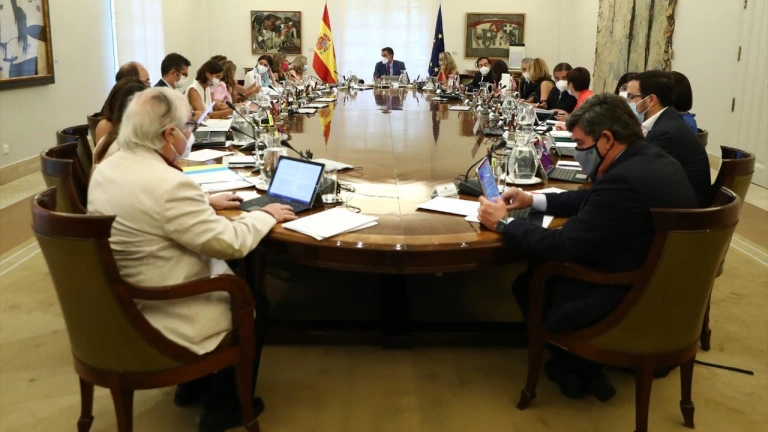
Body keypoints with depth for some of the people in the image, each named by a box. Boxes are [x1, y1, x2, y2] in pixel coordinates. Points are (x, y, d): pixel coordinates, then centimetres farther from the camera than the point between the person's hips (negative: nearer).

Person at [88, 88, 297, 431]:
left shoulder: (106, 169, 0)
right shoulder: (168, 183, -30)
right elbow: (230, 243, -25)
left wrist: (205, 202, 17)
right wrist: (266, 215, -8)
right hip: (156, 319, -9)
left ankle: (193, 385, 38)